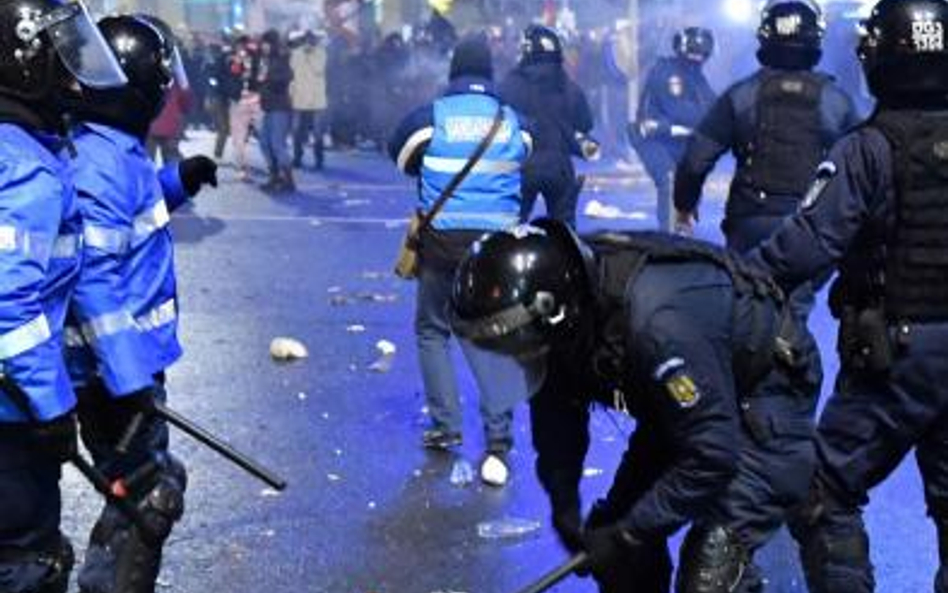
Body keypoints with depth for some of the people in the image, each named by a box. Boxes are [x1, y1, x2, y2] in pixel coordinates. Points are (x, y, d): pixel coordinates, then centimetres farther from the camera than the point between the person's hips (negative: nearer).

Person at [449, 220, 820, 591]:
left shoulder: (657, 321, -39)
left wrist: (632, 533, -24)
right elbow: (556, 417, 1)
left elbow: (711, 457, -32)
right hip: (682, 407, 8)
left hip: (764, 406, -8)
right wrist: (564, 507, -6)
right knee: (613, 530, 6)